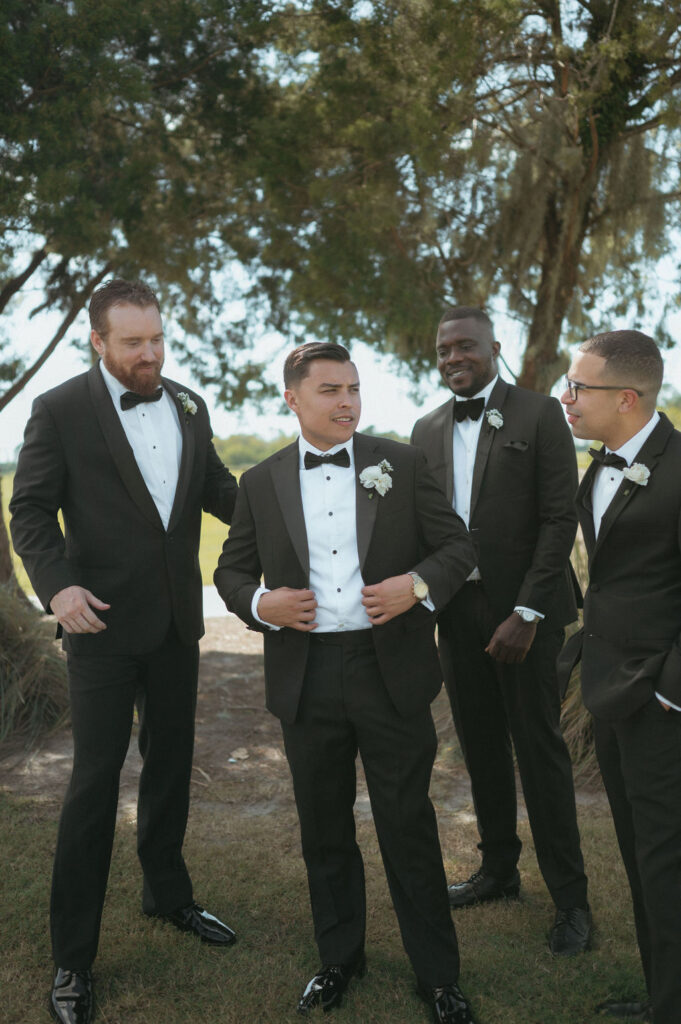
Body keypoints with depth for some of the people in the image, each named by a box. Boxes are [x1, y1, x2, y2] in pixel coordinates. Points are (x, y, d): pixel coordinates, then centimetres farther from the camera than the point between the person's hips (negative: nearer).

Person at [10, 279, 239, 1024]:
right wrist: (57, 585, -24)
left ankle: (167, 892, 39)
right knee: (95, 779, -1)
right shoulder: (60, 410, -8)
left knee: (170, 761, 18)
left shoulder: (188, 407, 6)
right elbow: (31, 510, -8)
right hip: (104, 623, -5)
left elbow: (218, 489, 11)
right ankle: (72, 957, 13)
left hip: (176, 622, 5)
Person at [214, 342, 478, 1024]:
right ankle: (338, 960, 37)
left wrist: (419, 584, -15)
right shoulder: (260, 483, 4)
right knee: (324, 831, 16)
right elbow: (231, 571, 12)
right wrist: (260, 602, -9)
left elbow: (457, 545, 4)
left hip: (390, 673, -1)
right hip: (306, 680, 2)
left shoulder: (400, 464, 1)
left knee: (409, 827, 8)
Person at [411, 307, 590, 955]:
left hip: (522, 611, -5)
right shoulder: (428, 431, 11)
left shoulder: (539, 415, -5)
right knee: (480, 749, 15)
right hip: (457, 611, 5)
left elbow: (559, 520, -10)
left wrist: (526, 613, -16)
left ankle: (570, 898, 16)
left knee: (540, 751, 1)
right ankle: (498, 871, 32)